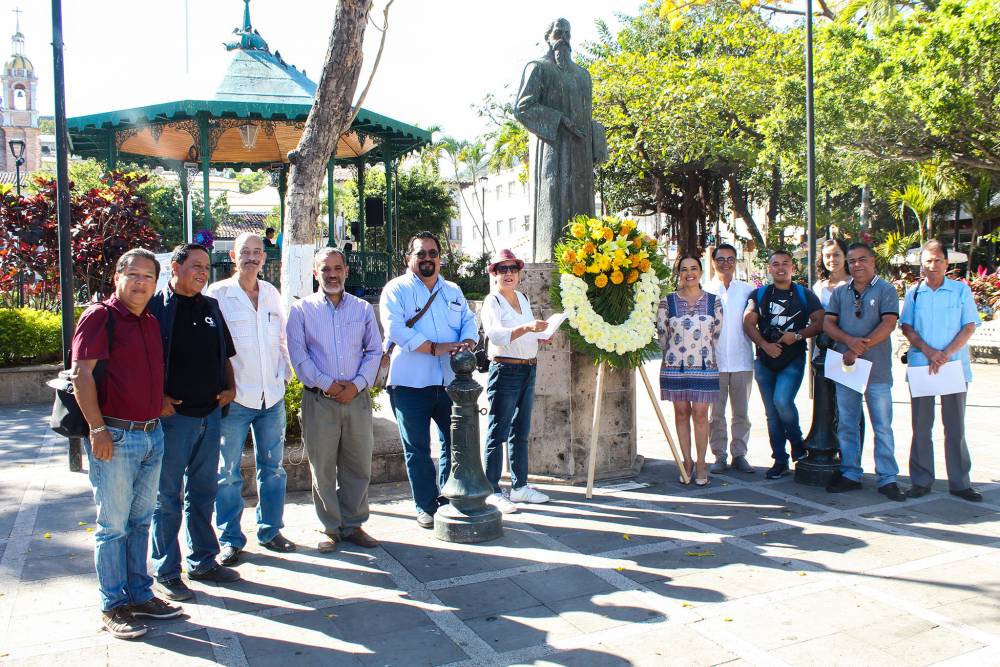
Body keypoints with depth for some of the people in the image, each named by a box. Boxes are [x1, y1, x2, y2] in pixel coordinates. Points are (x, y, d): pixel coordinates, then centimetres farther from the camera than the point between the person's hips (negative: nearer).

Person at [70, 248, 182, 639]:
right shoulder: (99, 317, -8)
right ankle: (113, 607, 14)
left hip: (152, 434, 7)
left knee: (141, 520, 15)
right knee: (113, 525, 2)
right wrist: (97, 429, -18)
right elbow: (81, 375, -14)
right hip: (114, 437, -7)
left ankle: (140, 595, 26)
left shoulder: (151, 322, 14)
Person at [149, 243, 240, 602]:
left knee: (203, 491, 15)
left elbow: (224, 354, 20)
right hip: (172, 416, -6)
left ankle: (203, 562, 28)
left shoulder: (210, 307, 12)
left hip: (210, 414, 6)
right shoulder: (155, 307, -7)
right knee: (167, 496, 4)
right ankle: (166, 572, 15)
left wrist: (229, 387, 6)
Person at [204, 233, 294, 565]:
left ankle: (270, 531, 26)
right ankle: (230, 540, 16)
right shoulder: (216, 294, -5)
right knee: (228, 472, 4)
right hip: (234, 397, -4)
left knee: (273, 467, 12)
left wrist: (283, 375, 8)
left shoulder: (272, 294, 9)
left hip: (272, 397, 5)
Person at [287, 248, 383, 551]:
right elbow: (298, 355, -4)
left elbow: (374, 351, 8)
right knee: (323, 468, 4)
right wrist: (326, 384, -12)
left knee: (358, 466, 7)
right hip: (319, 399, -2)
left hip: (357, 398, 2)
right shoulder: (302, 310, 3)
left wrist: (358, 384, -7)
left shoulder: (363, 308, 10)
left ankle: (353, 525, 20)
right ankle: (331, 528, 16)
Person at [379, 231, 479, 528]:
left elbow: (469, 321, 11)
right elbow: (395, 329, -15)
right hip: (410, 383, -4)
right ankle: (426, 506, 18)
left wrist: (467, 342, -13)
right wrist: (435, 347, -21)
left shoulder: (453, 291, 17)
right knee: (418, 449, 5)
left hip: (450, 381, 5)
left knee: (455, 443, 10)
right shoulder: (396, 289, -2)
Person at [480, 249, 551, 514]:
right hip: (505, 370, -8)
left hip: (528, 370, 8)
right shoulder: (491, 303, -10)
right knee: (498, 433, -5)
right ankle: (492, 492, 0)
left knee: (521, 431, 14)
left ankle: (519, 486, 24)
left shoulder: (523, 298, 13)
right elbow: (496, 334, -28)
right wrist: (526, 328, -41)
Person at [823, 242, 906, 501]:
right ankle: (850, 474, 16)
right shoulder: (839, 293, 13)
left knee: (882, 426, 0)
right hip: (845, 366, 4)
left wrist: (859, 349, -16)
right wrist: (850, 341, -14)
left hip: (876, 369, -4)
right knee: (846, 425, 8)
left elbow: (888, 324, -10)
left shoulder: (886, 291, 1)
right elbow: (828, 324, 5)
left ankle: (887, 479, 5)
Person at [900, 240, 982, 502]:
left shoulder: (961, 290, 4)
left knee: (955, 426, 4)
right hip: (920, 366, 1)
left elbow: (970, 326, -1)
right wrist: (929, 352, -13)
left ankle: (960, 482, 12)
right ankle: (921, 481, 12)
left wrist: (946, 353, -14)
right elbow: (907, 327, 2)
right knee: (921, 425, 4)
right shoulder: (913, 293, 7)